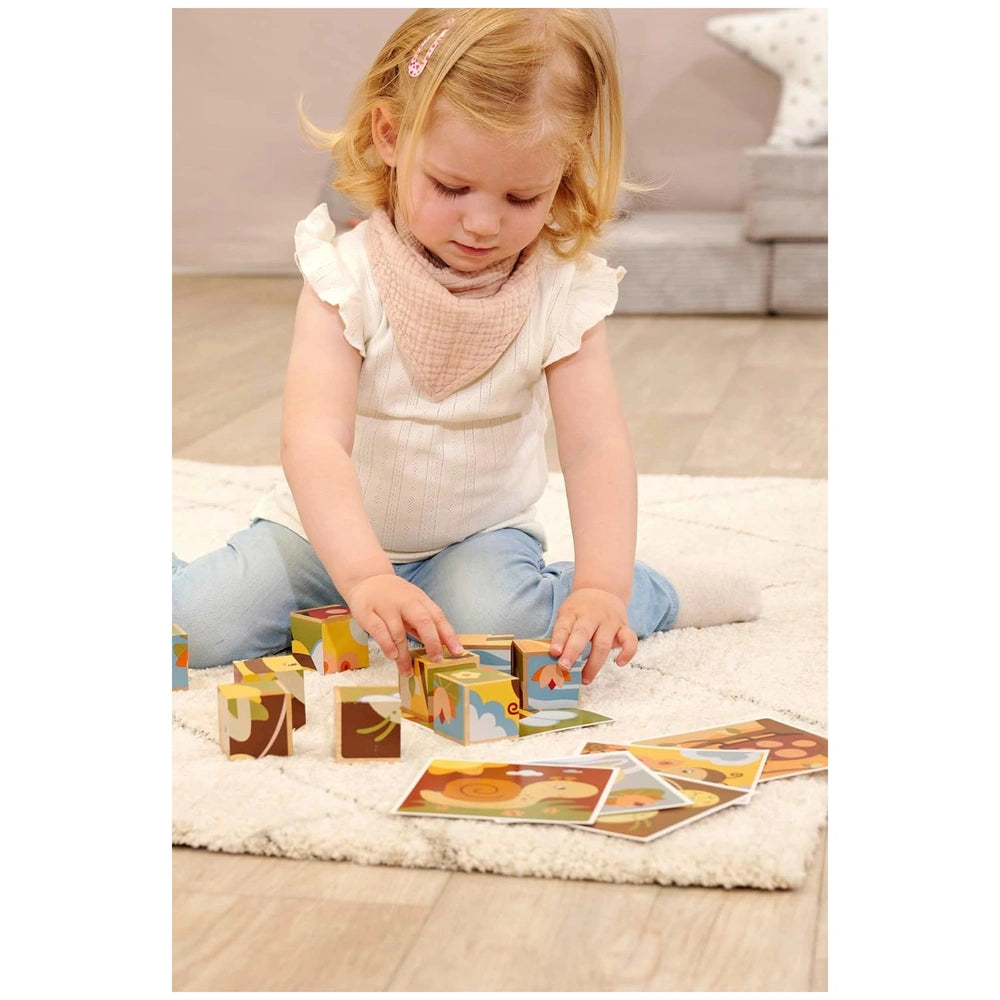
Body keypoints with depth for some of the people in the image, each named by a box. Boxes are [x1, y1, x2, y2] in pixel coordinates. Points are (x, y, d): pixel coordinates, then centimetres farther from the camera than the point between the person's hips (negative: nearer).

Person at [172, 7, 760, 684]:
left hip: (480, 535, 0)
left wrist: (603, 585, -36)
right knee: (201, 624, -19)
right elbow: (314, 437, -31)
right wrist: (364, 574, -46)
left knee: (488, 622, -32)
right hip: (334, 535, 0)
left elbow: (595, 444, -20)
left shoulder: (564, 291, -15)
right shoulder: (348, 275, -21)